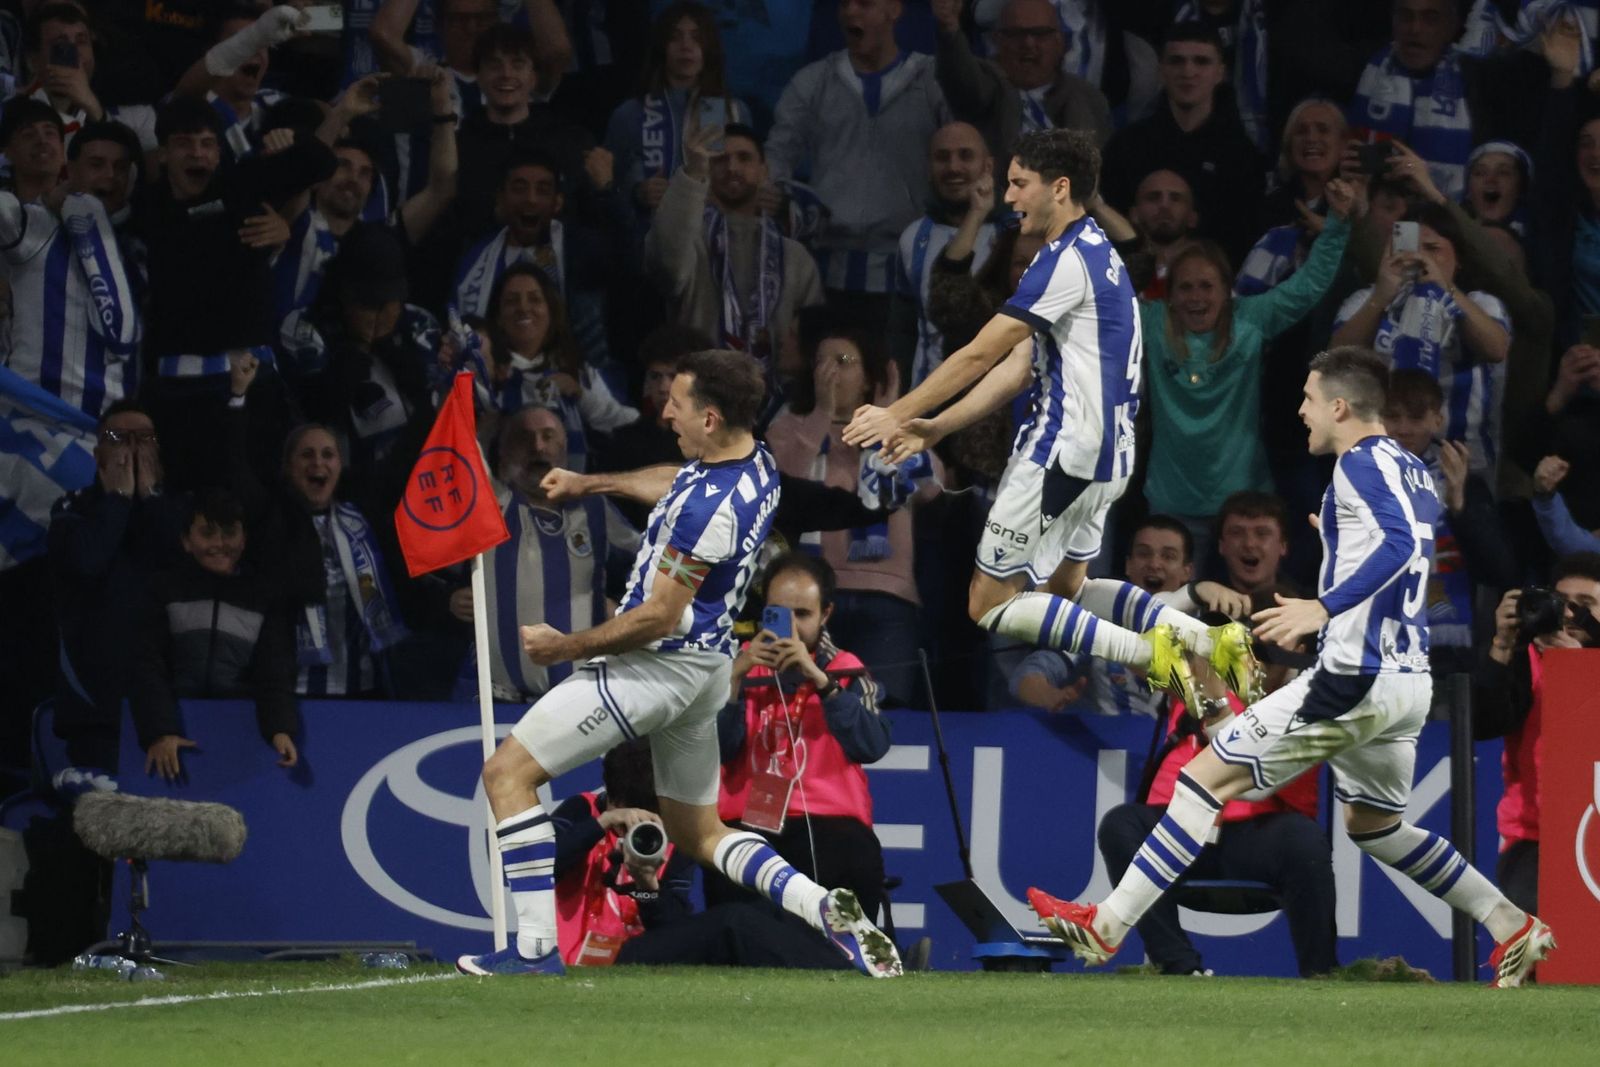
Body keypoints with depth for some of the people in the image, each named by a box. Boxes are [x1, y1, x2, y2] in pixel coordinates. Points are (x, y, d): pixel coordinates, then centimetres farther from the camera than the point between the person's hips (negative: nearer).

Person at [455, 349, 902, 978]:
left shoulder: (709, 505, -25)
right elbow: (674, 492, 28)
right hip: (707, 667, 10)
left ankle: (537, 947, -11)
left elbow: (658, 617, -22)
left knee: (508, 772, -5)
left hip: (654, 663, -10)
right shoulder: (756, 465, 5)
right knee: (698, 833, 20)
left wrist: (567, 647, -11)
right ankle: (828, 911, 1)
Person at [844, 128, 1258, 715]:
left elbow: (979, 355, -14)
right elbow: (1018, 368, 15)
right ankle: (1212, 640, 9)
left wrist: (897, 416, -5)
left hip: (1063, 455, -10)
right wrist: (935, 428, 12)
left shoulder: (1067, 260, -17)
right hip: (1105, 453, 10)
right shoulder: (1096, 253, 15)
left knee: (990, 606, -3)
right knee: (1066, 587, 25)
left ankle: (1146, 651, -16)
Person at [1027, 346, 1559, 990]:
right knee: (1373, 825, 26)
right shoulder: (1411, 471, 15)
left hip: (1355, 681, -9)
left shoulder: (1361, 464, -11)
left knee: (1206, 777, -7)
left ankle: (1105, 927, -10)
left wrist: (1323, 607, -34)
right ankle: (1515, 929, 22)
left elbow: (1400, 545, -27)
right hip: (1409, 683, 9)